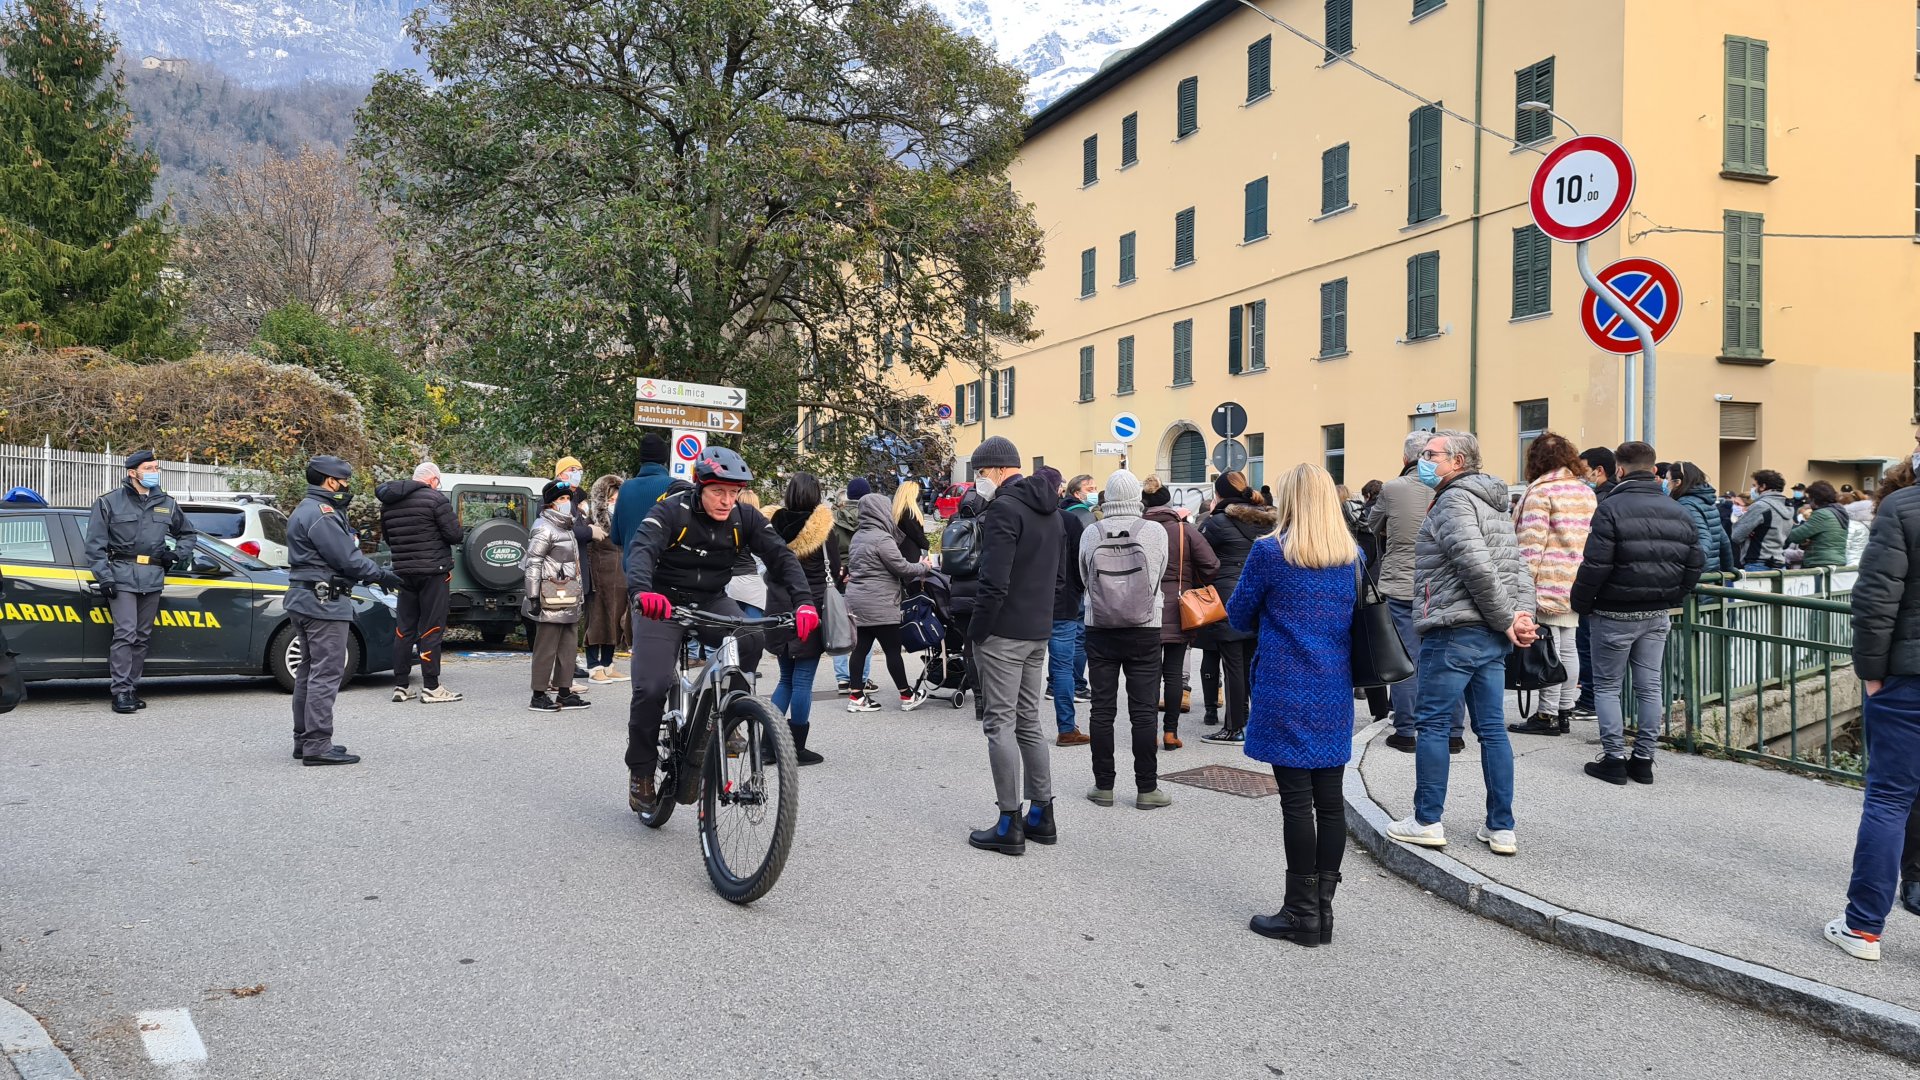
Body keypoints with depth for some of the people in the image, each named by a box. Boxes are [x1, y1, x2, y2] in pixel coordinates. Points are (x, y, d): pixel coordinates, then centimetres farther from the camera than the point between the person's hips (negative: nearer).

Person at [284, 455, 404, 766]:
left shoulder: (306, 510, 19)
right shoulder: (321, 513, -16)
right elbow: (347, 559, -18)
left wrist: (377, 573, 8)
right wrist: (384, 576, -7)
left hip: (304, 600, 11)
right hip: (324, 601, -11)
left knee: (310, 671, 16)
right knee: (327, 674, -10)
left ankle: (304, 740, 22)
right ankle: (317, 746, -10)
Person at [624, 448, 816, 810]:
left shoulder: (744, 518, -10)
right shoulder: (671, 511, -20)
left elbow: (780, 555, -18)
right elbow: (642, 548, -36)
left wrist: (804, 601, -36)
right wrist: (642, 591, -58)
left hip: (712, 601, 3)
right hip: (662, 602, -3)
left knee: (750, 640, -28)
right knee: (652, 688, -15)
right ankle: (640, 770, 8)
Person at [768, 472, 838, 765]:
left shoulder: (774, 523, 0)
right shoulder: (821, 524, -10)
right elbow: (834, 567, -3)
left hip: (780, 606, 4)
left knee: (786, 678, 15)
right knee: (803, 679, 1)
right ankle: (797, 748, 5)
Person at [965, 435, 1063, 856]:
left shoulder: (1004, 508, -16)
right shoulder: (1050, 509, 14)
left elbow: (994, 581, -22)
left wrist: (976, 631, -14)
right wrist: (1040, 615, 18)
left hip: (1003, 632, -9)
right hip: (1039, 632, 9)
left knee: (1000, 725, -2)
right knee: (1028, 722, 16)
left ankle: (1010, 824, 0)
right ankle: (1041, 815, 20)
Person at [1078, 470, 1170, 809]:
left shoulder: (1090, 533, -7)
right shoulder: (1155, 532, -10)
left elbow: (1083, 576, 5)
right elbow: (1159, 574, 4)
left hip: (1100, 630, 1)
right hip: (1144, 629, -1)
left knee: (1102, 708, 8)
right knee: (1143, 711, 4)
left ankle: (1103, 785, 13)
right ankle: (1146, 788, 8)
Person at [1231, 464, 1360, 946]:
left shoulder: (1270, 553, -9)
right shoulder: (1353, 557, 7)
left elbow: (1238, 616, 1)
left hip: (1286, 694, -5)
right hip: (1335, 695, 6)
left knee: (1296, 802, 0)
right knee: (1331, 802, 9)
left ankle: (1302, 913, 6)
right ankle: (1323, 908, 18)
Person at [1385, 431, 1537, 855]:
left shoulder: (1454, 501, -12)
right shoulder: (1496, 503, 19)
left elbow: (1477, 567, -21)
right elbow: (1518, 565, 12)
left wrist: (1506, 620, -13)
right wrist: (1522, 613, 0)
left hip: (1455, 632, -9)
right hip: (1493, 636, 9)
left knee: (1432, 723, 2)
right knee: (1492, 729, 10)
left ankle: (1427, 821, 8)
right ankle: (1501, 828, 13)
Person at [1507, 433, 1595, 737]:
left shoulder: (1540, 492, -11)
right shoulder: (1587, 492, 12)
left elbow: (1531, 544, -15)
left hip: (1548, 583, -7)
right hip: (1576, 584, 8)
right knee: (1567, 648, 12)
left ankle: (1548, 715, -1)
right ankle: (1565, 711, 18)